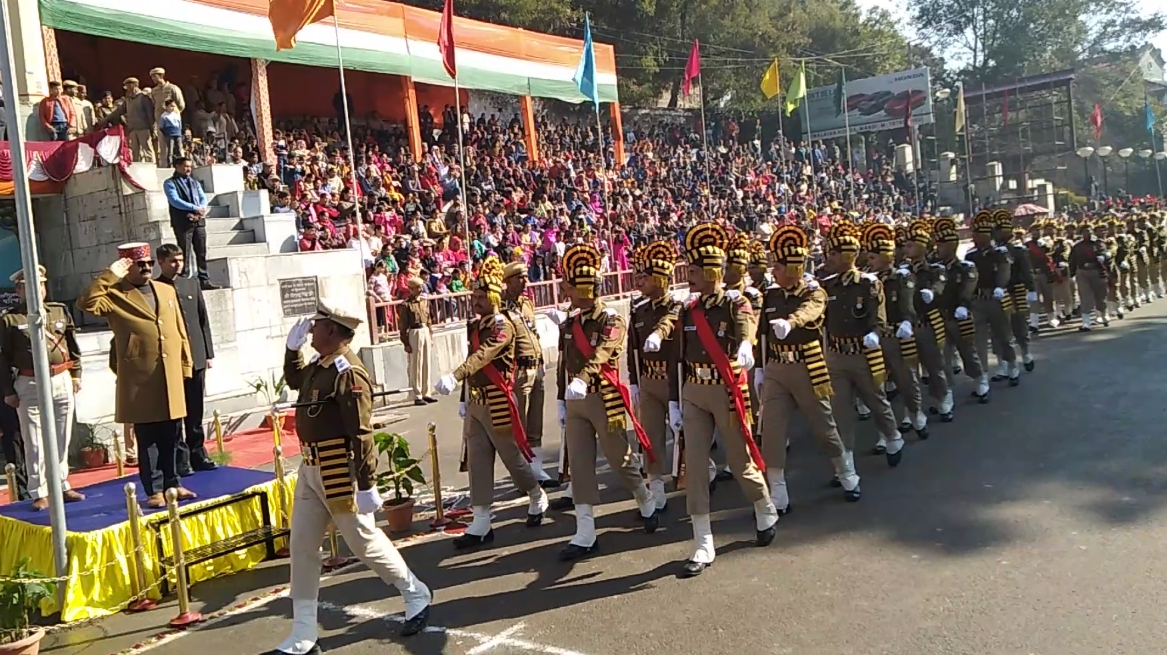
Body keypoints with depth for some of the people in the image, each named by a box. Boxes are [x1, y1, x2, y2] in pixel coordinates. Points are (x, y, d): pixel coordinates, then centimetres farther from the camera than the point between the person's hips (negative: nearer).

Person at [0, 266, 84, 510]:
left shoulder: (60, 311, 9)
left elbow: (73, 345, 14)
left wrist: (76, 374, 9)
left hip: (61, 380, 3)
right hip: (29, 385, -3)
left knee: (62, 438, 10)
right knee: (34, 442, 0)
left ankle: (61, 486, 20)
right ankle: (40, 492, 8)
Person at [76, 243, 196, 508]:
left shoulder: (167, 290, 14)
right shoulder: (115, 295, -2)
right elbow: (86, 303, -22)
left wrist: (185, 366, 11)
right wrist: (109, 276, -19)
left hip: (171, 379, 5)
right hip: (140, 381, -5)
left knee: (171, 437, 11)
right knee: (147, 439, 2)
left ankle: (172, 484, 22)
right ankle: (153, 491, 9)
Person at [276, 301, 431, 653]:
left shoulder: (348, 373, -21)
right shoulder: (320, 365, 7)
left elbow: (361, 434, -23)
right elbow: (294, 380, 30)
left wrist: (366, 486, -23)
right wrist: (293, 346, 13)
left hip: (339, 472, -9)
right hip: (312, 469, 10)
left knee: (364, 541, 4)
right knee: (302, 547, 10)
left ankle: (417, 597, 26)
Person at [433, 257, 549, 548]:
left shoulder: (503, 326, -15)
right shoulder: (474, 327, 11)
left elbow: (482, 356, -31)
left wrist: (453, 377, -44)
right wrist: (465, 399, 18)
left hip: (499, 403, -7)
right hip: (476, 404, 8)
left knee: (513, 458, 6)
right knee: (477, 463, 4)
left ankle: (538, 500, 31)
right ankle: (481, 524, 6)